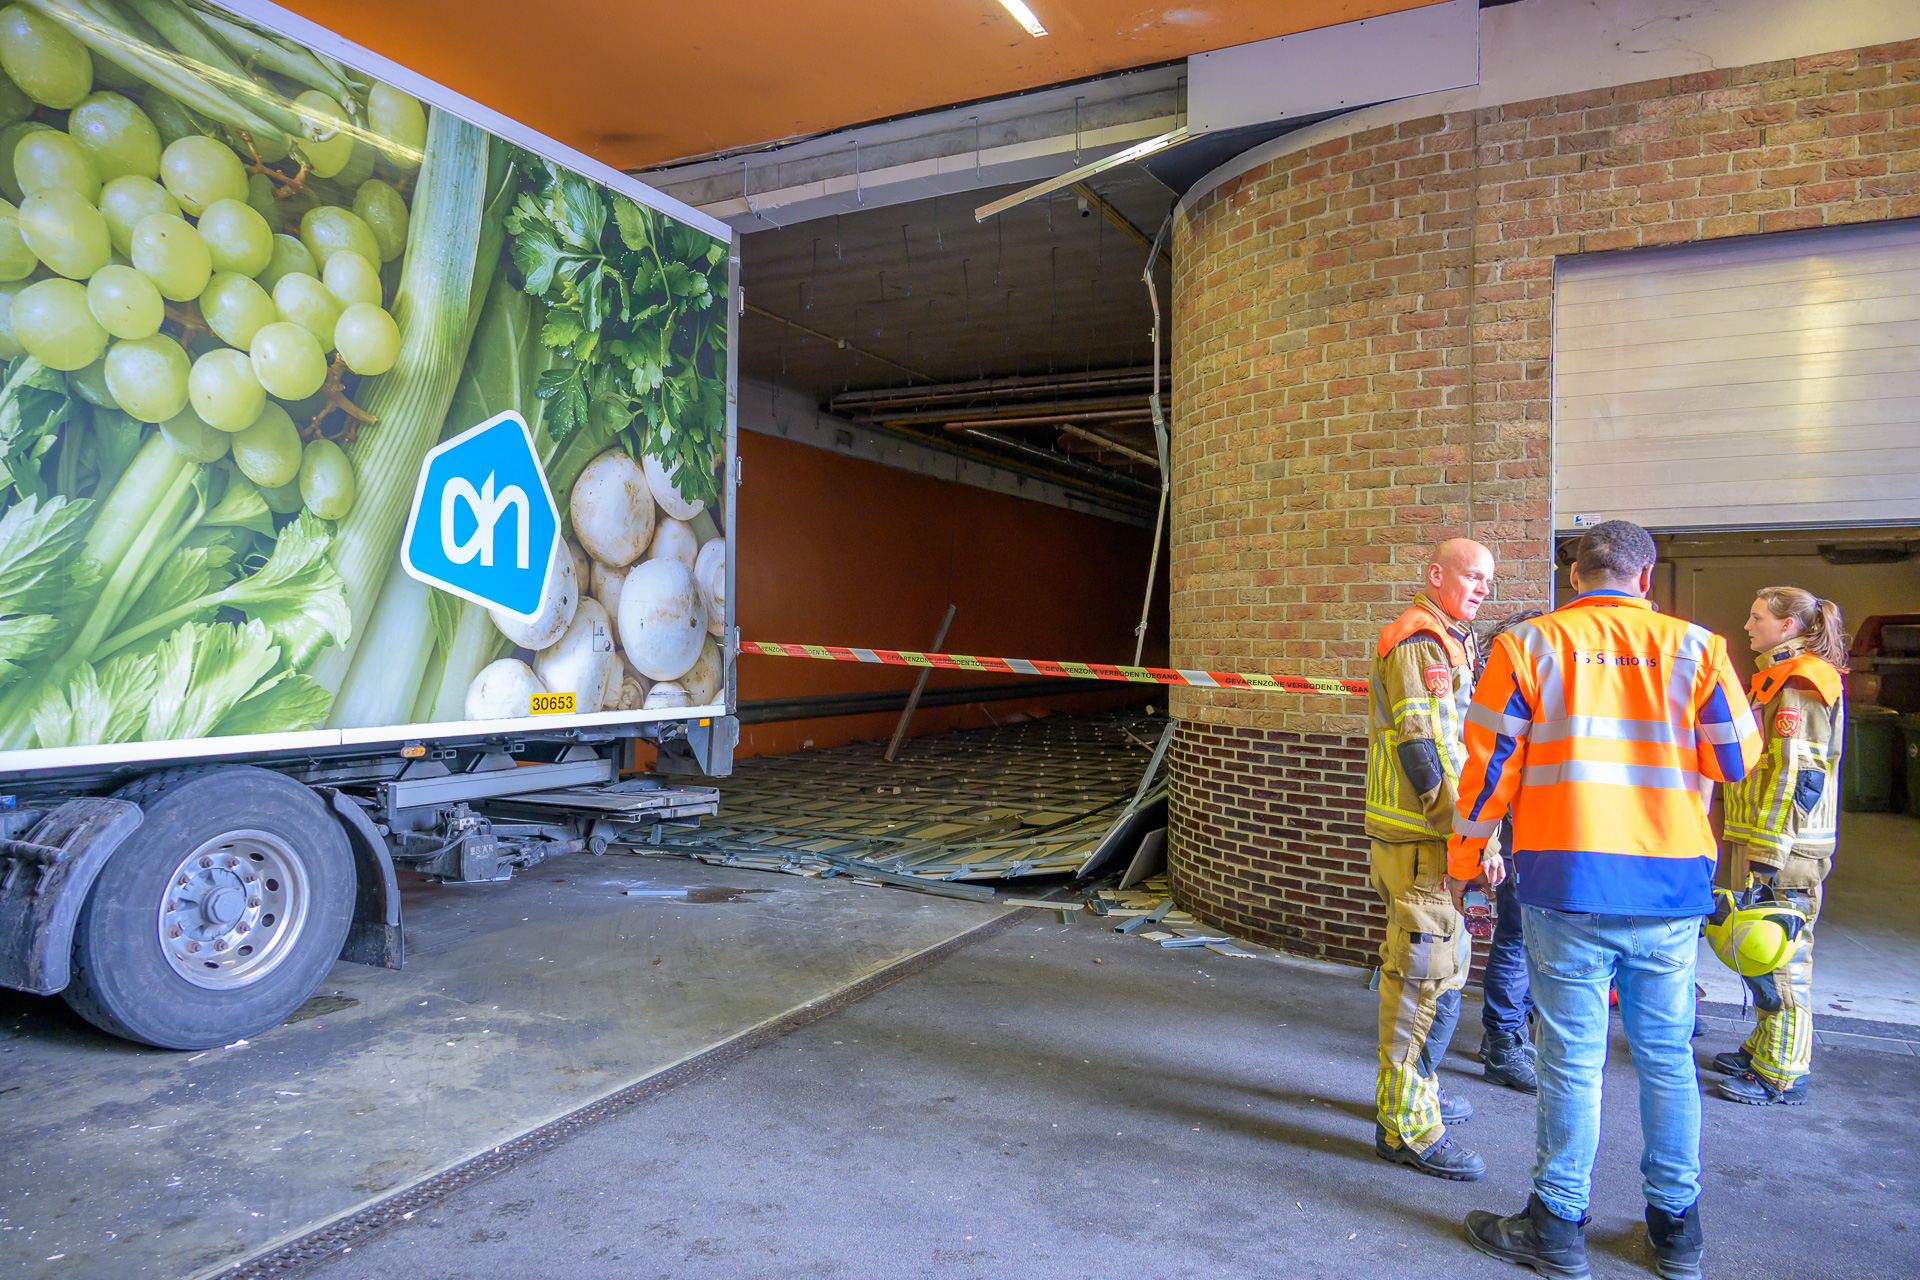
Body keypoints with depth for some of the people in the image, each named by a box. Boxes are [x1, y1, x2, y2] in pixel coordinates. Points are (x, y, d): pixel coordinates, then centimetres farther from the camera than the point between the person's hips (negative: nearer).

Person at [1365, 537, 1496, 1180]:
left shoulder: (1448, 643, 20)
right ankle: (1407, 1126, 2)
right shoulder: (1418, 643, -14)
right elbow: (1426, 751, -21)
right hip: (1423, 839, -11)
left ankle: (1410, 1090, 35)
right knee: (1427, 977, -7)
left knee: (1420, 968, 20)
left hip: (1431, 835, 11)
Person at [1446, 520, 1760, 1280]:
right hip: (1671, 879, 2)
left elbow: (1489, 762, -2)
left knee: (1572, 1058, 5)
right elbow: (1737, 758, 7)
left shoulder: (1529, 643, -2)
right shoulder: (1694, 647, 2)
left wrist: (1465, 859, 8)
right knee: (1668, 1057, 15)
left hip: (1568, 877, -2)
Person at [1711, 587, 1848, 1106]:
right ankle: (1764, 1048, 28)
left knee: (1778, 954, -3)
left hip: (1783, 848, -10)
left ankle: (1782, 1074, 6)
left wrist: (1767, 851, -21)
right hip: (1772, 841, 10)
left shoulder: (1798, 685, -15)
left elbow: (1796, 775, -20)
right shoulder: (1780, 679, 17)